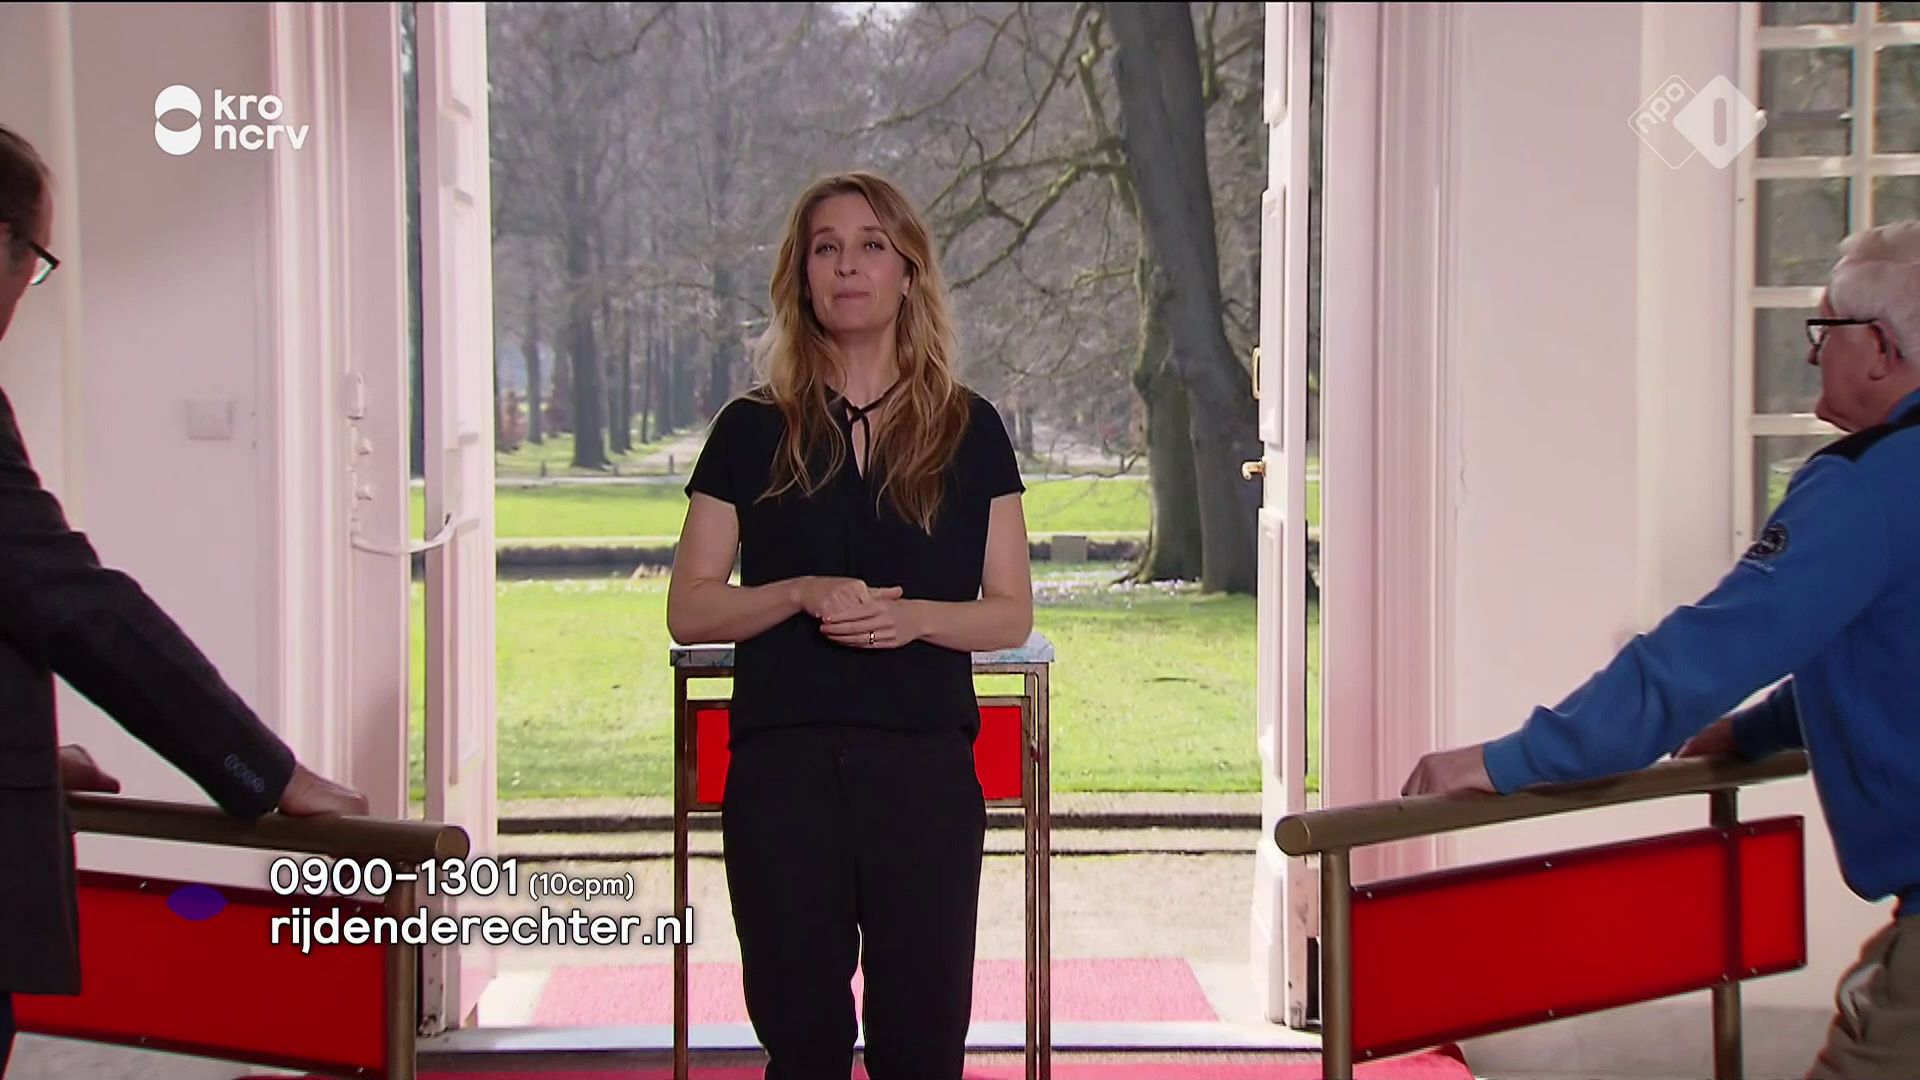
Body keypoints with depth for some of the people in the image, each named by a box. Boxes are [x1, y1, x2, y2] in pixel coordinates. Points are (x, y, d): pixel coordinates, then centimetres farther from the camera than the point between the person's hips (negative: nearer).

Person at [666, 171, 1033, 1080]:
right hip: (784, 764, 0)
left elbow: (1011, 614, 7)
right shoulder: (752, 432, 8)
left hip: (927, 765, 0)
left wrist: (913, 616, -12)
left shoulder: (969, 432, 8)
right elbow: (689, 609, 6)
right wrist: (802, 595, -11)